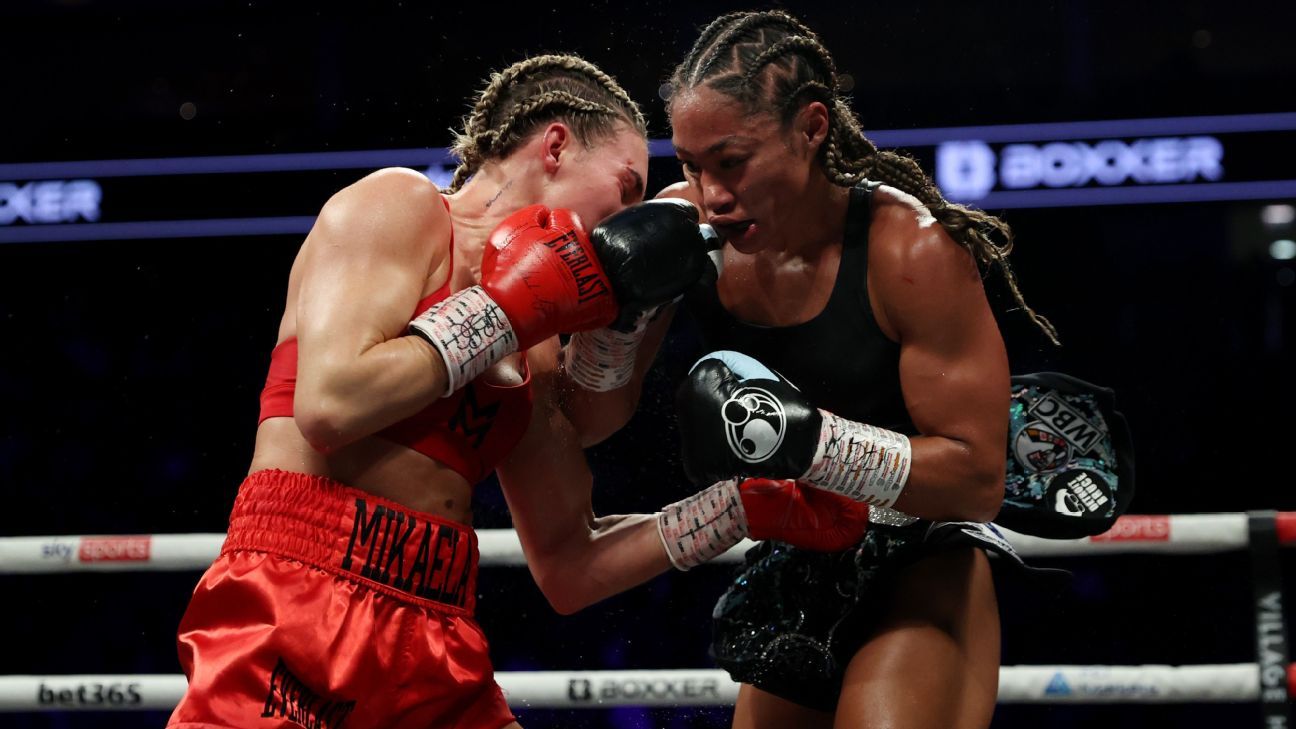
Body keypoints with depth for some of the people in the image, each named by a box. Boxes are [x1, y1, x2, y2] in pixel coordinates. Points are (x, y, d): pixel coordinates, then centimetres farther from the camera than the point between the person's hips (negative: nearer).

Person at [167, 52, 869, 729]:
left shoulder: (535, 354, 20)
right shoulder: (398, 205, 0)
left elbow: (567, 570, 23)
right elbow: (328, 407, -16)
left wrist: (742, 508, 19)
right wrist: (505, 310, -8)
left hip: (437, 652, 7)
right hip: (292, 612, -7)